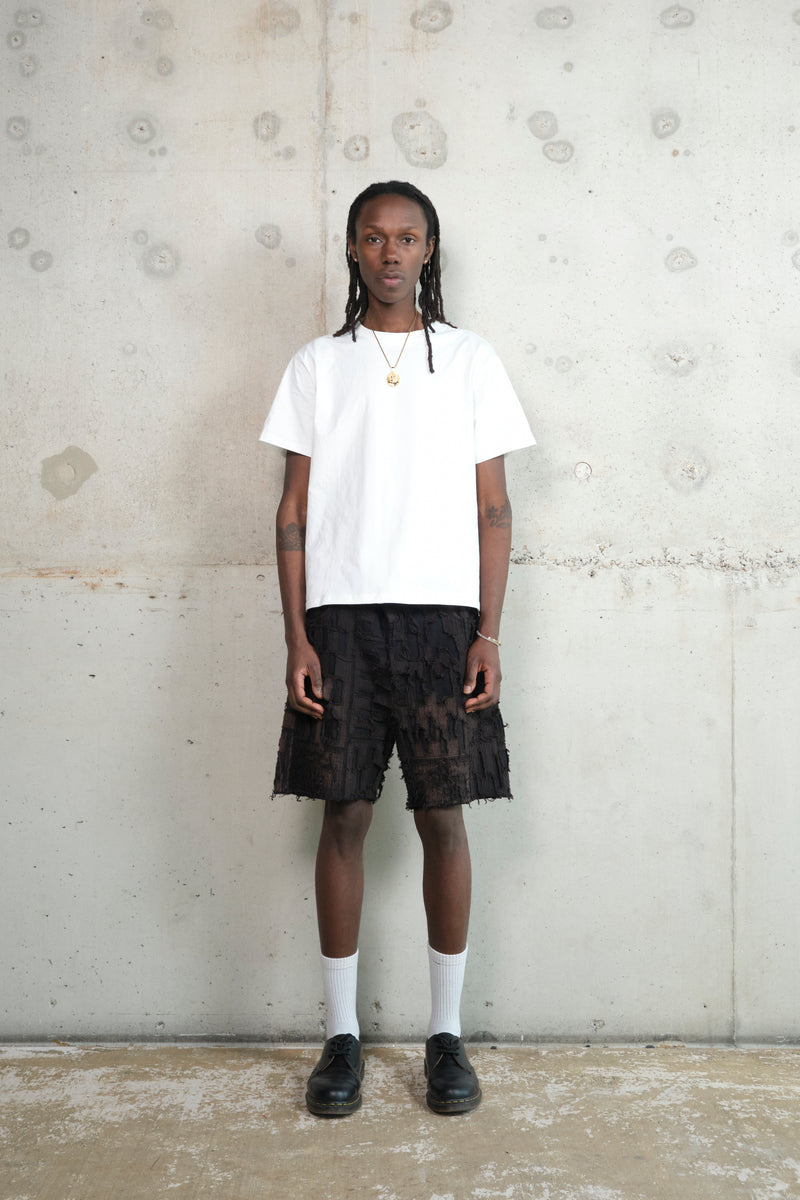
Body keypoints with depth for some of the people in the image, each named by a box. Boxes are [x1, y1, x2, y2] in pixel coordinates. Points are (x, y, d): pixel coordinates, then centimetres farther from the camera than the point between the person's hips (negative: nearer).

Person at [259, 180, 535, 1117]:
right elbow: (295, 509, 6)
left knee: (443, 817, 1)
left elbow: (492, 507, 6)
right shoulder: (316, 365, 10)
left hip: (443, 617, 0)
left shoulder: (470, 360, 9)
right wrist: (297, 637, -3)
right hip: (342, 616, 1)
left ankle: (446, 1033, 14)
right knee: (345, 814, 1)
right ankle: (341, 1034, 14)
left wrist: (490, 633, -3)